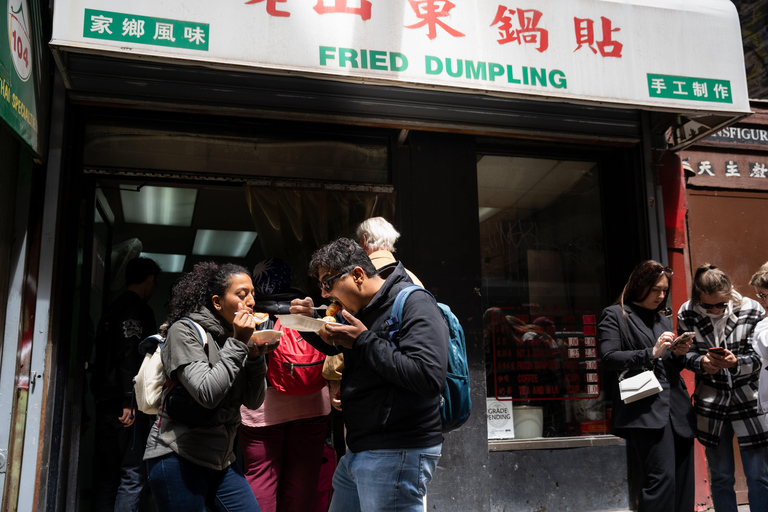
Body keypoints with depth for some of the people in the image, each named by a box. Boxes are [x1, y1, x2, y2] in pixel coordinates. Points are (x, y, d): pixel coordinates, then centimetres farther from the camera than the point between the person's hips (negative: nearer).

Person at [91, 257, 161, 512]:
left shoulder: (114, 308, 20)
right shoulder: (137, 309, -9)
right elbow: (129, 355, -18)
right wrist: (129, 400, -21)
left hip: (105, 402, 10)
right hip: (125, 404, -9)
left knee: (106, 475, 12)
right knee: (133, 474, -7)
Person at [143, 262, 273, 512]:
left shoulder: (236, 336, 7)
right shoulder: (185, 330, -12)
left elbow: (254, 401, 5)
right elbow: (207, 394, -24)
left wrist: (256, 357, -8)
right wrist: (237, 345, -19)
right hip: (178, 457, -6)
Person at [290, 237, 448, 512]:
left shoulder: (412, 302, -17)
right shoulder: (361, 308, 10)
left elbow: (429, 376, -29)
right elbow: (338, 348, 28)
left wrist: (364, 341, -23)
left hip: (397, 455, -9)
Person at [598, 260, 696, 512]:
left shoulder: (663, 320, 24)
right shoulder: (615, 315, 3)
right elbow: (609, 358, -8)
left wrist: (678, 354, 5)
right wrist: (651, 353, -14)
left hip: (676, 407, 7)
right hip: (645, 409, -7)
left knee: (683, 480, 6)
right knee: (662, 476, -15)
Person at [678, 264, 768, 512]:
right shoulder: (687, 314, -8)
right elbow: (686, 354, 2)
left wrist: (736, 363, -26)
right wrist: (702, 363, -20)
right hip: (710, 401, 1)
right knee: (720, 477, 12)